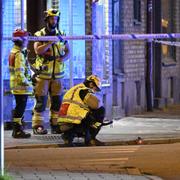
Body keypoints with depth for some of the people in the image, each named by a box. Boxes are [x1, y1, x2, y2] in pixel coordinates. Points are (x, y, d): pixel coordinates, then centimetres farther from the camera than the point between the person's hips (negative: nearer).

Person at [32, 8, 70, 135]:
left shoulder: (61, 35, 10)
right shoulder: (39, 35, -2)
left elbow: (68, 51, 13)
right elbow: (38, 50, -16)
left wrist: (64, 58, -9)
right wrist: (51, 41, -22)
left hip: (57, 75, 4)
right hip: (43, 74, -4)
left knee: (57, 101, 6)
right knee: (41, 101, -5)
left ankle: (55, 125, 14)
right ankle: (38, 125, -3)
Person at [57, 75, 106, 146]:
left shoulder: (72, 90, 25)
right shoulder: (84, 91, -3)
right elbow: (96, 104, -14)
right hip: (75, 125, -9)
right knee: (101, 110, 3)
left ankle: (68, 136, 10)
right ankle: (91, 139, 2)